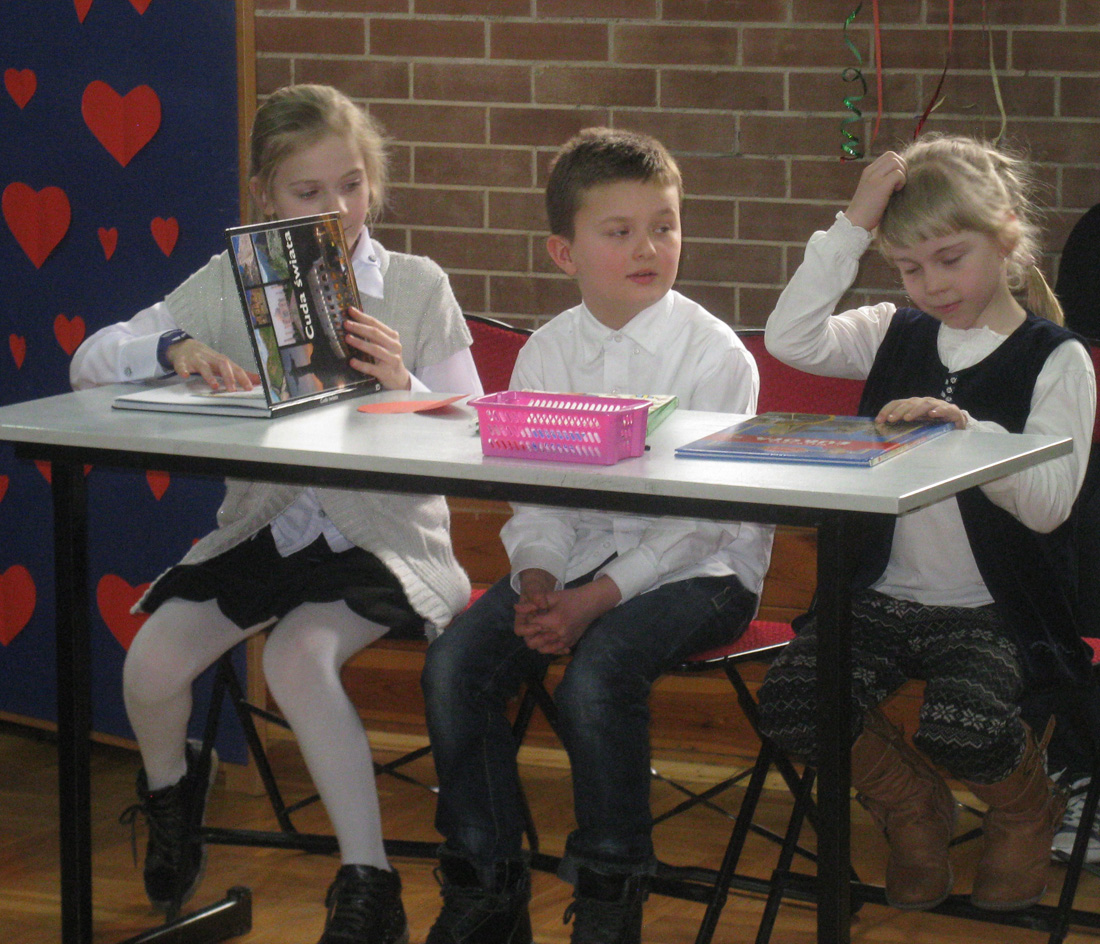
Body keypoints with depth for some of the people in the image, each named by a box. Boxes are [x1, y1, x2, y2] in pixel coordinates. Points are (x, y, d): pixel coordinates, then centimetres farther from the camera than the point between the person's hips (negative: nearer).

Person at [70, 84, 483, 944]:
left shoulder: (417, 287, 1)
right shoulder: (229, 285, 5)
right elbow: (91, 363, -1)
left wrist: (403, 386, -25)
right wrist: (176, 347, -21)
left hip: (384, 534, -3)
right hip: (263, 525, 3)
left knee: (299, 653, -32)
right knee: (152, 662, -16)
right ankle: (170, 790, 22)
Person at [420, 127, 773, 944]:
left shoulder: (714, 354, -9)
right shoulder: (546, 353, 7)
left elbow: (699, 515, -14)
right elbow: (532, 497, 7)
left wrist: (598, 598, -23)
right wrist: (538, 581, -14)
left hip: (698, 568, -5)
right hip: (574, 554, 5)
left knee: (597, 670, -32)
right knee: (455, 662, -15)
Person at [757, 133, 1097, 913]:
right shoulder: (897, 335, 8)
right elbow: (791, 338, -8)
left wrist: (967, 431, -29)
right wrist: (852, 227, -10)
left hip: (990, 608, -4)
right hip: (883, 595, 4)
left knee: (964, 729, -32)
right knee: (793, 704, -21)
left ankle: (1026, 812, 9)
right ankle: (912, 810, 12)